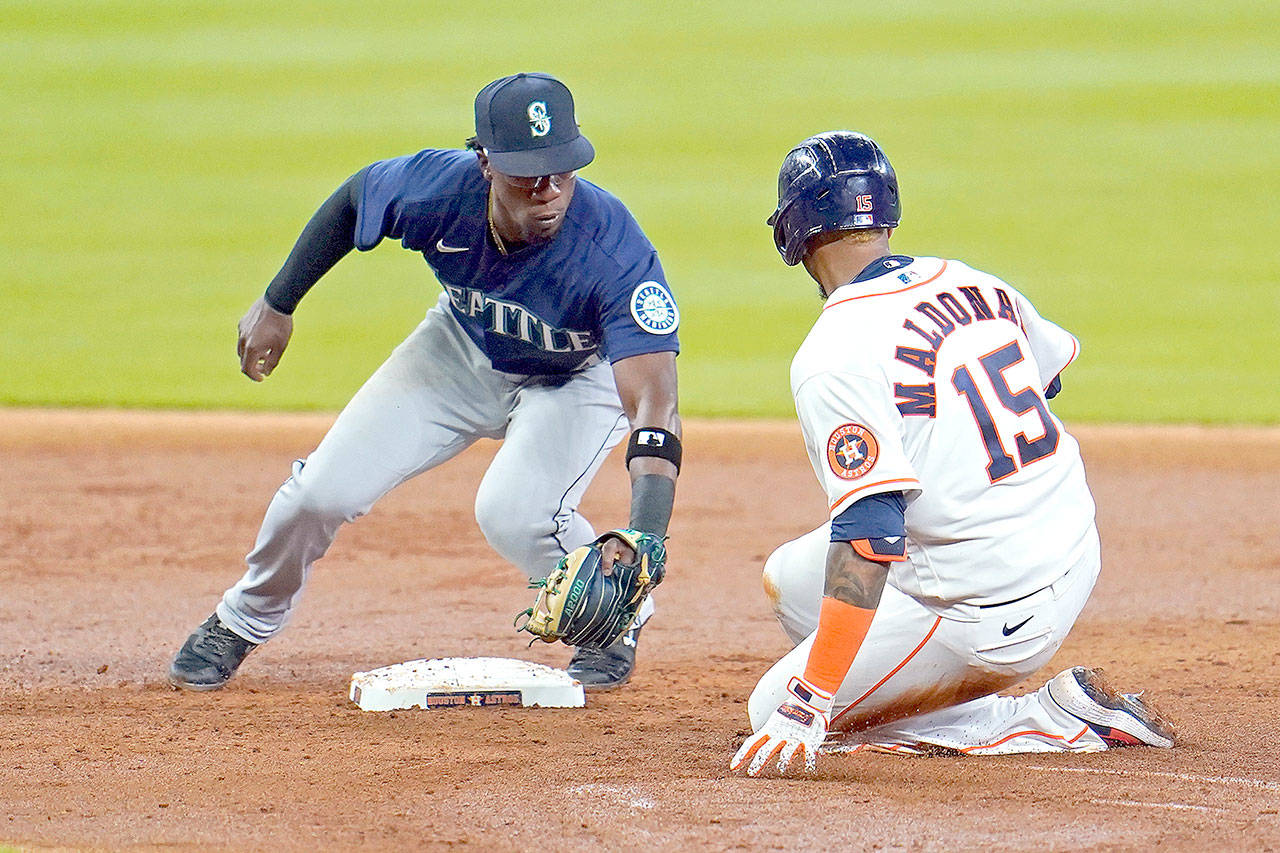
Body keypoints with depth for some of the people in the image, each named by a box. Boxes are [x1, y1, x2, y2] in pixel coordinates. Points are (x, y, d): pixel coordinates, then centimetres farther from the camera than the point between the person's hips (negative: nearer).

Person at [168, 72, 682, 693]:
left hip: (576, 378, -3)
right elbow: (352, 200, -7)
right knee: (324, 489, -6)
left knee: (513, 513, -29)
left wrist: (644, 537, -60)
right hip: (462, 348, 3)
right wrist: (278, 303, -1)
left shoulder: (615, 253, -41)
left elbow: (653, 401, -46)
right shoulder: (436, 187, -32)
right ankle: (244, 621, 26)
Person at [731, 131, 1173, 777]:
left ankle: (1047, 721, -4)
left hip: (993, 615, -9)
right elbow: (1049, 368, 24)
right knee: (790, 577, 21)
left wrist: (807, 704, -28)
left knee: (776, 715, 2)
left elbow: (870, 531, -28)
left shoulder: (832, 358, -20)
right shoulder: (972, 285, 2)